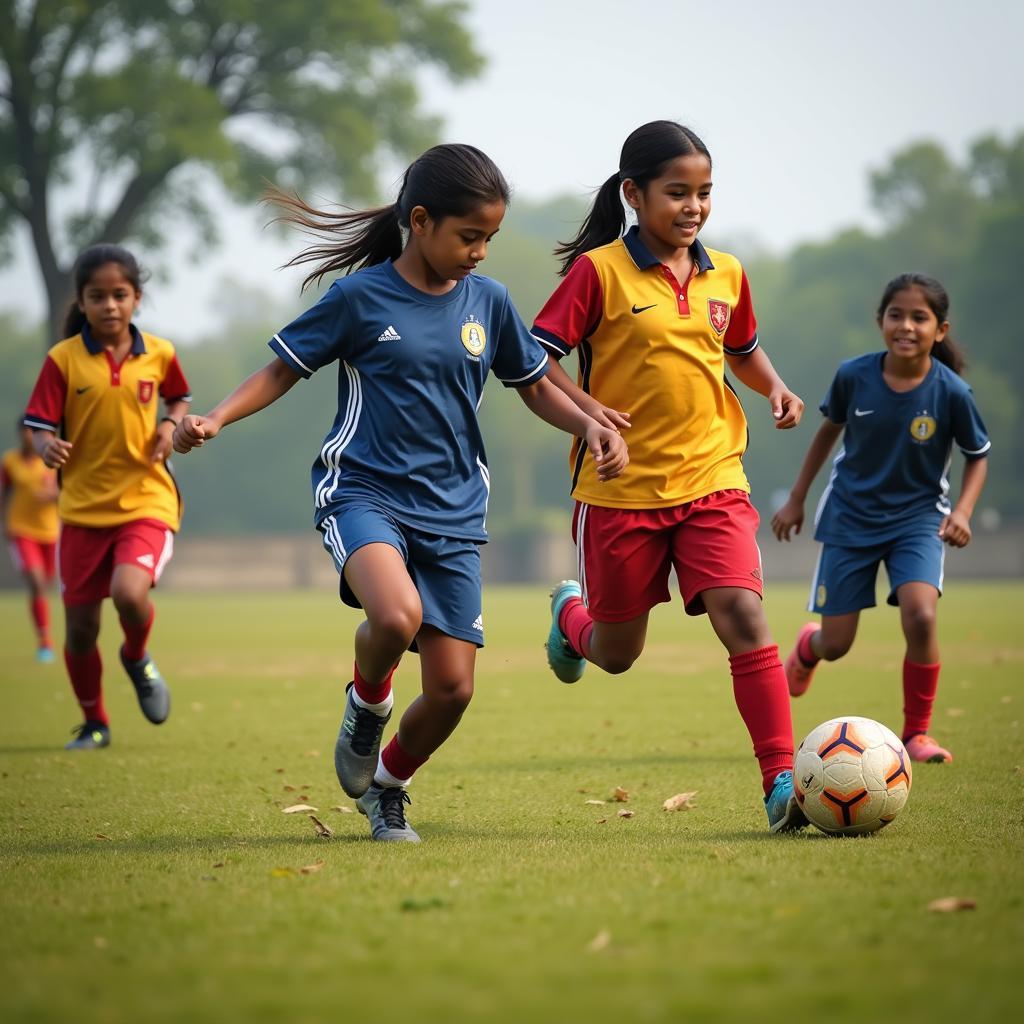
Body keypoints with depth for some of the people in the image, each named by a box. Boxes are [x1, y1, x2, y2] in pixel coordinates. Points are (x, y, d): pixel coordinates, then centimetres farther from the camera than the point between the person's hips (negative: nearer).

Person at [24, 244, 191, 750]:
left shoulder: (159, 354, 1)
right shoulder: (63, 359, -5)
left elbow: (179, 397, 21)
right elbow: (40, 426, -6)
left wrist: (170, 425, 0)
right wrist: (48, 447, -28)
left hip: (145, 501, -1)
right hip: (82, 507, 1)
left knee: (129, 593, -27)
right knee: (80, 628, 5)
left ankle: (138, 658, 8)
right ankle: (93, 724, 28)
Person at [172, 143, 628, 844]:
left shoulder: (487, 302, 6)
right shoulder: (361, 297, -5)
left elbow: (535, 387, 18)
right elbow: (283, 369, 3)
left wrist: (590, 425, -1)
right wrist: (217, 419, -13)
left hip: (452, 512, 4)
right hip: (363, 491, -4)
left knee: (453, 687, -2)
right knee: (397, 614, -35)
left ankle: (387, 786, 28)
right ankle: (367, 703, 2)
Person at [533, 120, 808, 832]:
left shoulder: (726, 275, 7)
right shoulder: (599, 270, -8)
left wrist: (774, 386, 4)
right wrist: (585, 408, -24)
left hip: (713, 480, 2)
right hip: (621, 488, -2)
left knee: (744, 616, -18)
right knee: (616, 654, 13)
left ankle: (782, 781, -17)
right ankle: (570, 614, 50)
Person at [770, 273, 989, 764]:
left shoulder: (951, 392, -17)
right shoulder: (853, 376, -14)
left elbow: (978, 456, 0)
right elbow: (829, 430, 6)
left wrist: (962, 511, -15)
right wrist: (795, 500, 9)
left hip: (917, 517, -1)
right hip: (850, 517, 1)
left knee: (921, 616, -26)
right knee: (835, 644, 5)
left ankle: (916, 733, -5)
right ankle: (807, 646, 47)